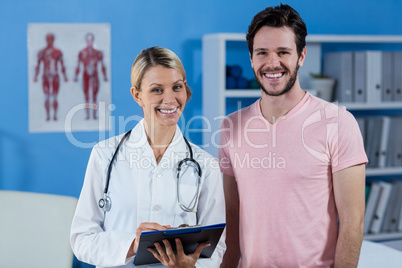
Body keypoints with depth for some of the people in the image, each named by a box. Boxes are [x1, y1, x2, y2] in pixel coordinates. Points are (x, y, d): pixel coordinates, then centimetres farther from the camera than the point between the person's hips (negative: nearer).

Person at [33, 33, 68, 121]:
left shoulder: (58, 52, 2)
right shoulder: (42, 52, 5)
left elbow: (62, 66, 6)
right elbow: (38, 66, 10)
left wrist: (65, 76, 3)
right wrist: (35, 76, 5)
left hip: (55, 77, -1)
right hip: (46, 77, 1)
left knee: (54, 98, -1)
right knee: (47, 97, 1)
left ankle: (55, 115, 5)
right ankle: (47, 115, 6)